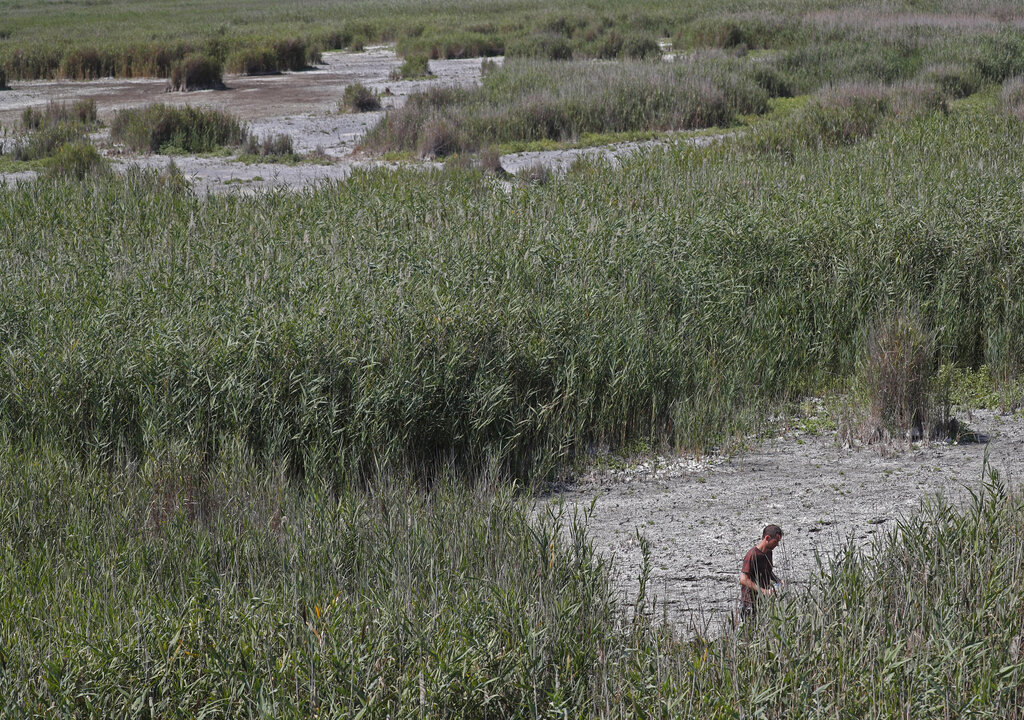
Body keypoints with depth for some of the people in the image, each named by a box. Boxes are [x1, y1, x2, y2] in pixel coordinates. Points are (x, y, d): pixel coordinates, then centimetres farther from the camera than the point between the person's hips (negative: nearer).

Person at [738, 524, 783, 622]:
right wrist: (762, 591, -31)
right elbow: (743, 580, -26)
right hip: (751, 602, -8)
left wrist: (778, 582, 10)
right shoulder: (753, 555, -19)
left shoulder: (768, 552, 9)